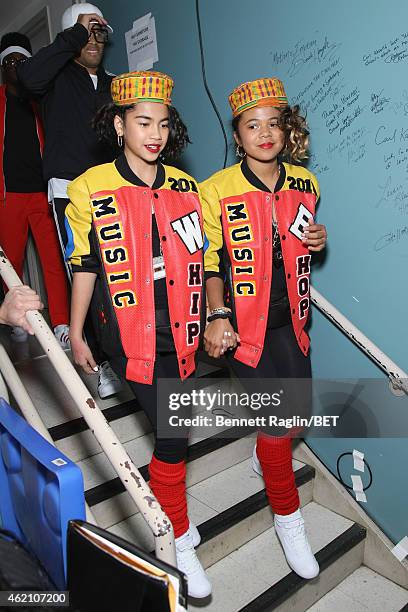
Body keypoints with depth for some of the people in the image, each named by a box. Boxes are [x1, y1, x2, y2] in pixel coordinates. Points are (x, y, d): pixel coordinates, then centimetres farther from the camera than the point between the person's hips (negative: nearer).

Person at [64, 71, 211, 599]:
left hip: (177, 330, 4)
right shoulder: (91, 189, -5)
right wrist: (76, 335, 5)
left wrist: (211, 319, 12)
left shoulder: (184, 187, 6)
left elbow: (196, 259, 11)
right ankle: (178, 536, 19)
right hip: (129, 330, -4)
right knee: (174, 433, -7)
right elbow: (85, 266, 0)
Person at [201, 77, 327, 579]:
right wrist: (217, 316, -18)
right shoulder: (217, 190, -11)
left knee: (298, 406, 13)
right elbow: (209, 259, -8)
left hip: (289, 316, 5)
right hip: (242, 320, -5)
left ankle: (265, 453, 50)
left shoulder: (304, 183, 3)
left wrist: (317, 241, -4)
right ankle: (287, 516, 22)